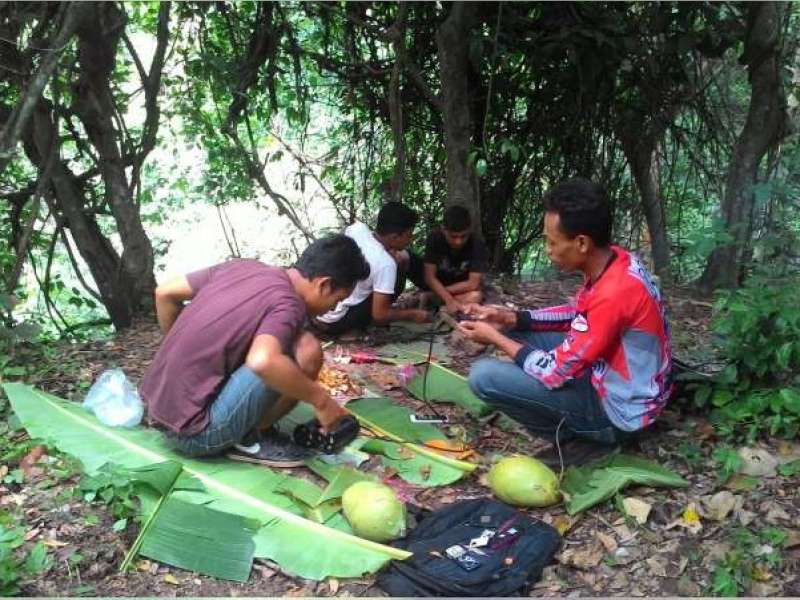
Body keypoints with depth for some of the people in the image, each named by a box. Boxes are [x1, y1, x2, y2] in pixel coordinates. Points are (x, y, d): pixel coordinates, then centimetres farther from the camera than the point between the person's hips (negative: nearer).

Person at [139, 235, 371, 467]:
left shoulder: (242, 266, 5)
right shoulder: (288, 304, -17)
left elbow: (164, 293, 12)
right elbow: (262, 362, -37)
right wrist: (321, 400, -23)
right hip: (195, 432, -8)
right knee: (306, 351, -16)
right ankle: (249, 438, 0)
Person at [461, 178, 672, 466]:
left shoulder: (614, 293, -32)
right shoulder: (614, 261, -5)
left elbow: (556, 373, -24)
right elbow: (577, 313, 14)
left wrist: (495, 338, -10)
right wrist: (512, 318, 2)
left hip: (617, 408, -9)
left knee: (484, 376, -17)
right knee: (521, 335, 14)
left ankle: (586, 439, -1)